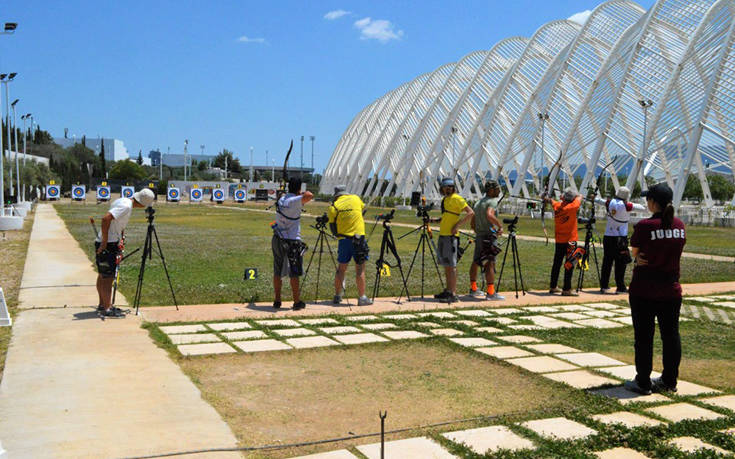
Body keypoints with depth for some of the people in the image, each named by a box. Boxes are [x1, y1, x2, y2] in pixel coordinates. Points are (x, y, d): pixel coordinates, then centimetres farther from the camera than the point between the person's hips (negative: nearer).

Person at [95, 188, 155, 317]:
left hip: (108, 243, 10)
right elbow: (105, 219, -29)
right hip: (107, 244, -10)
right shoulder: (126, 206, -19)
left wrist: (119, 240, 15)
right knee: (107, 277, -5)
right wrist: (105, 241, -23)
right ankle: (107, 309, 0)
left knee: (102, 275, 17)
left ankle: (102, 305, 28)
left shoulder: (124, 201, 10)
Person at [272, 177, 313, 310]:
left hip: (277, 240, 7)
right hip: (292, 241, -7)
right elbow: (310, 196, -29)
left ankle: (277, 301, 18)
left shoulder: (281, 199, 7)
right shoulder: (294, 201, -15)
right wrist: (304, 193, -10)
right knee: (294, 273, 2)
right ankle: (297, 302, 7)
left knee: (277, 272, 12)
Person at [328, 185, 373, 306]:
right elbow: (363, 209, 24)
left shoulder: (333, 207, 1)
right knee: (360, 270, 1)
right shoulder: (356, 199, 4)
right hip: (359, 239, -1)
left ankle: (337, 296, 20)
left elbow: (333, 228, 3)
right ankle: (362, 298, 2)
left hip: (343, 240, 1)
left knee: (341, 269, 13)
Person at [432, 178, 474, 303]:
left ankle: (453, 294, -8)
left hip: (450, 235, -9)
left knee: (451, 265, -9)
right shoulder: (445, 199, 17)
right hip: (443, 235, 9)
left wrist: (458, 225, -18)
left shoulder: (456, 198, -9)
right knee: (446, 265, 12)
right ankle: (448, 291, 19)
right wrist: (436, 220, 10)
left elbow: (471, 213, -16)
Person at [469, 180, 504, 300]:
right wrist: (500, 226, -21)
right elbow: (489, 215, -29)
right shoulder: (492, 201, -9)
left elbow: (472, 223, 21)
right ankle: (491, 292, -15)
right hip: (489, 236, -9)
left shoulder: (478, 203, 18)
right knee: (490, 263, -11)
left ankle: (473, 289, 25)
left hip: (479, 236, 9)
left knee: (476, 262, 15)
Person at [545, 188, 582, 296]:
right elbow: (580, 196, 4)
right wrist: (573, 196, 19)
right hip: (570, 240, -6)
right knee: (569, 265, -4)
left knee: (556, 263, 15)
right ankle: (566, 289, -8)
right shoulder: (573, 206, -13)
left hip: (558, 240, 6)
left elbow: (551, 201, 21)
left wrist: (547, 199, 40)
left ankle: (553, 287, 24)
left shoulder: (557, 206, -2)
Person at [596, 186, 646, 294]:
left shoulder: (610, 203, 4)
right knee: (620, 263, 0)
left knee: (607, 262, 9)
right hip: (620, 238, -5)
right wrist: (644, 207, 25)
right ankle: (620, 287, 1)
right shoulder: (625, 206, -8)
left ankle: (604, 286, 14)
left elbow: (600, 201, 21)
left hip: (608, 237, 5)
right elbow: (639, 207, 3)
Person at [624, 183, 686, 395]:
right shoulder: (680, 226, 2)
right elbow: (673, 252, 9)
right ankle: (669, 381, 23)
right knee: (671, 334, 14)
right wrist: (651, 258, 2)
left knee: (644, 336, 3)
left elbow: (634, 252, -4)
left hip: (644, 290, -5)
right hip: (671, 289, 5)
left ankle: (643, 383, 10)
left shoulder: (644, 226, -16)